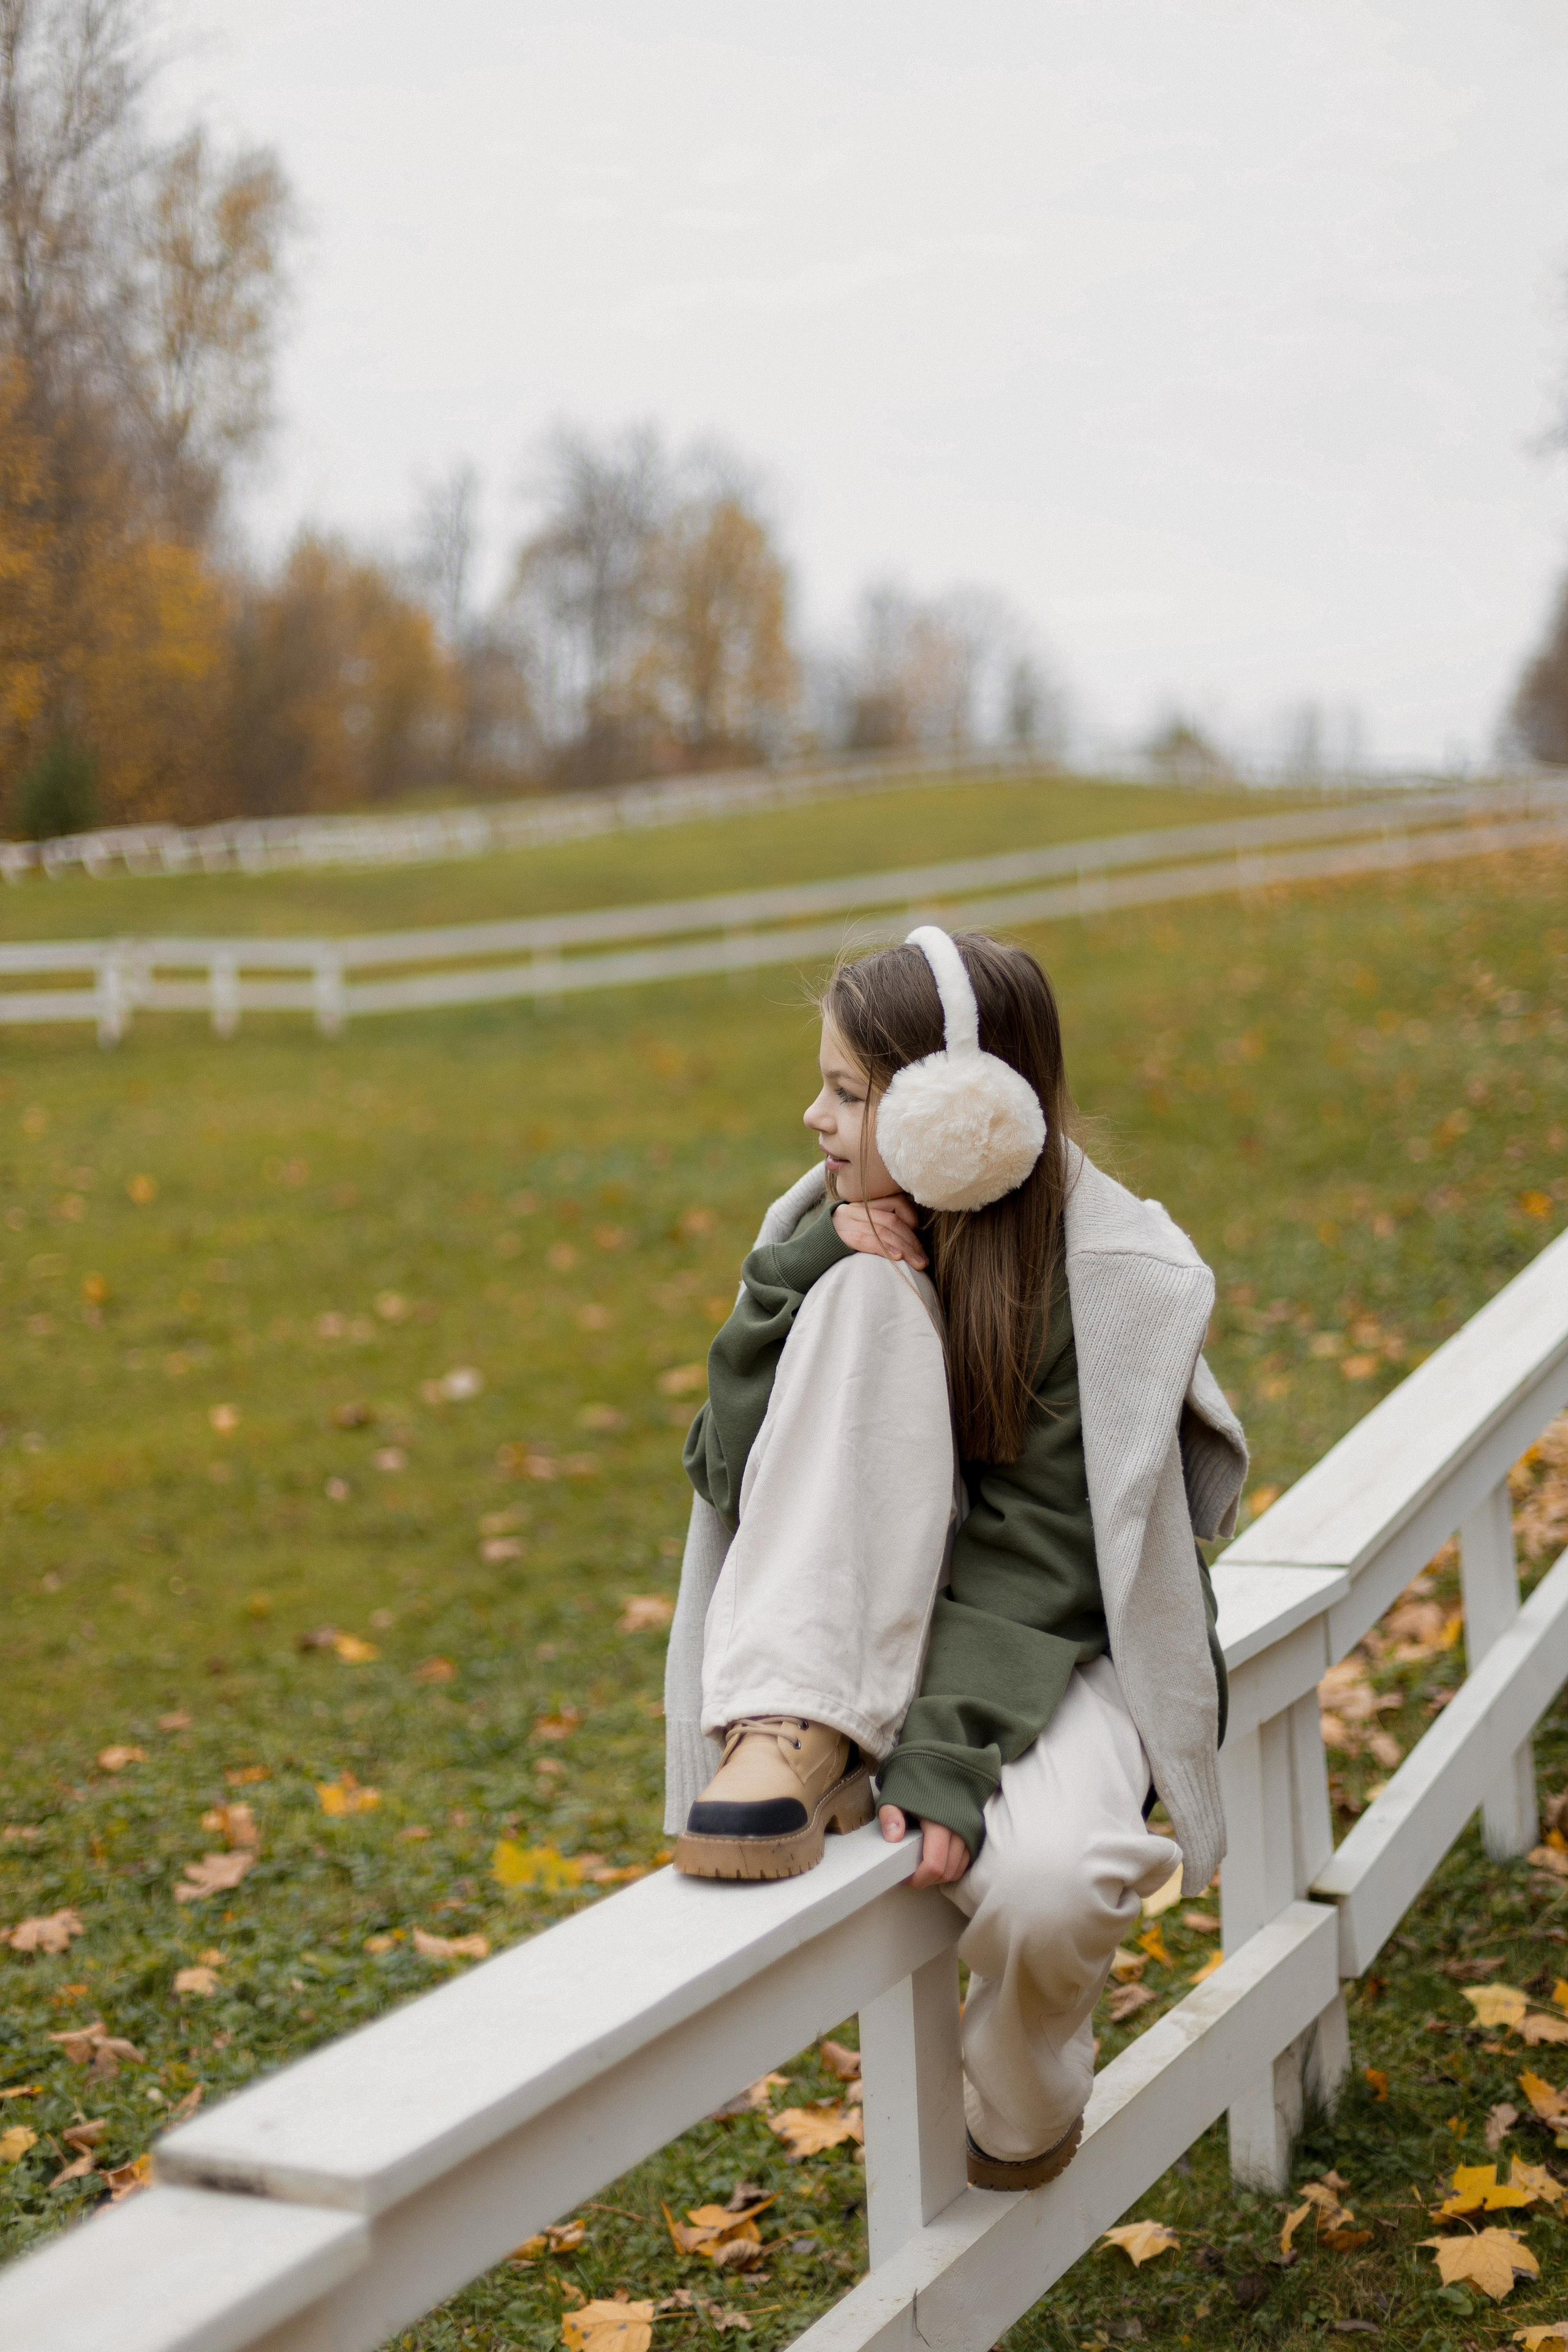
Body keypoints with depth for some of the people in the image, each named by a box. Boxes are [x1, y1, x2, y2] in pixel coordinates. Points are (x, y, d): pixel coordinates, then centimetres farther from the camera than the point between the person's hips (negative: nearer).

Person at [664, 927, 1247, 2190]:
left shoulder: (1118, 1277, -15)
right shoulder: (842, 1233, -2)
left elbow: (1048, 1554, -19)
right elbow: (734, 1476, -7)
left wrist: (947, 1757, -30)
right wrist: (797, 1280, -20)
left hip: (1052, 1650, -2)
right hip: (879, 1645, 2)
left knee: (1049, 1884, -37)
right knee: (863, 1297, -23)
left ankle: (1021, 2112, 4)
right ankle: (797, 1739, -28)